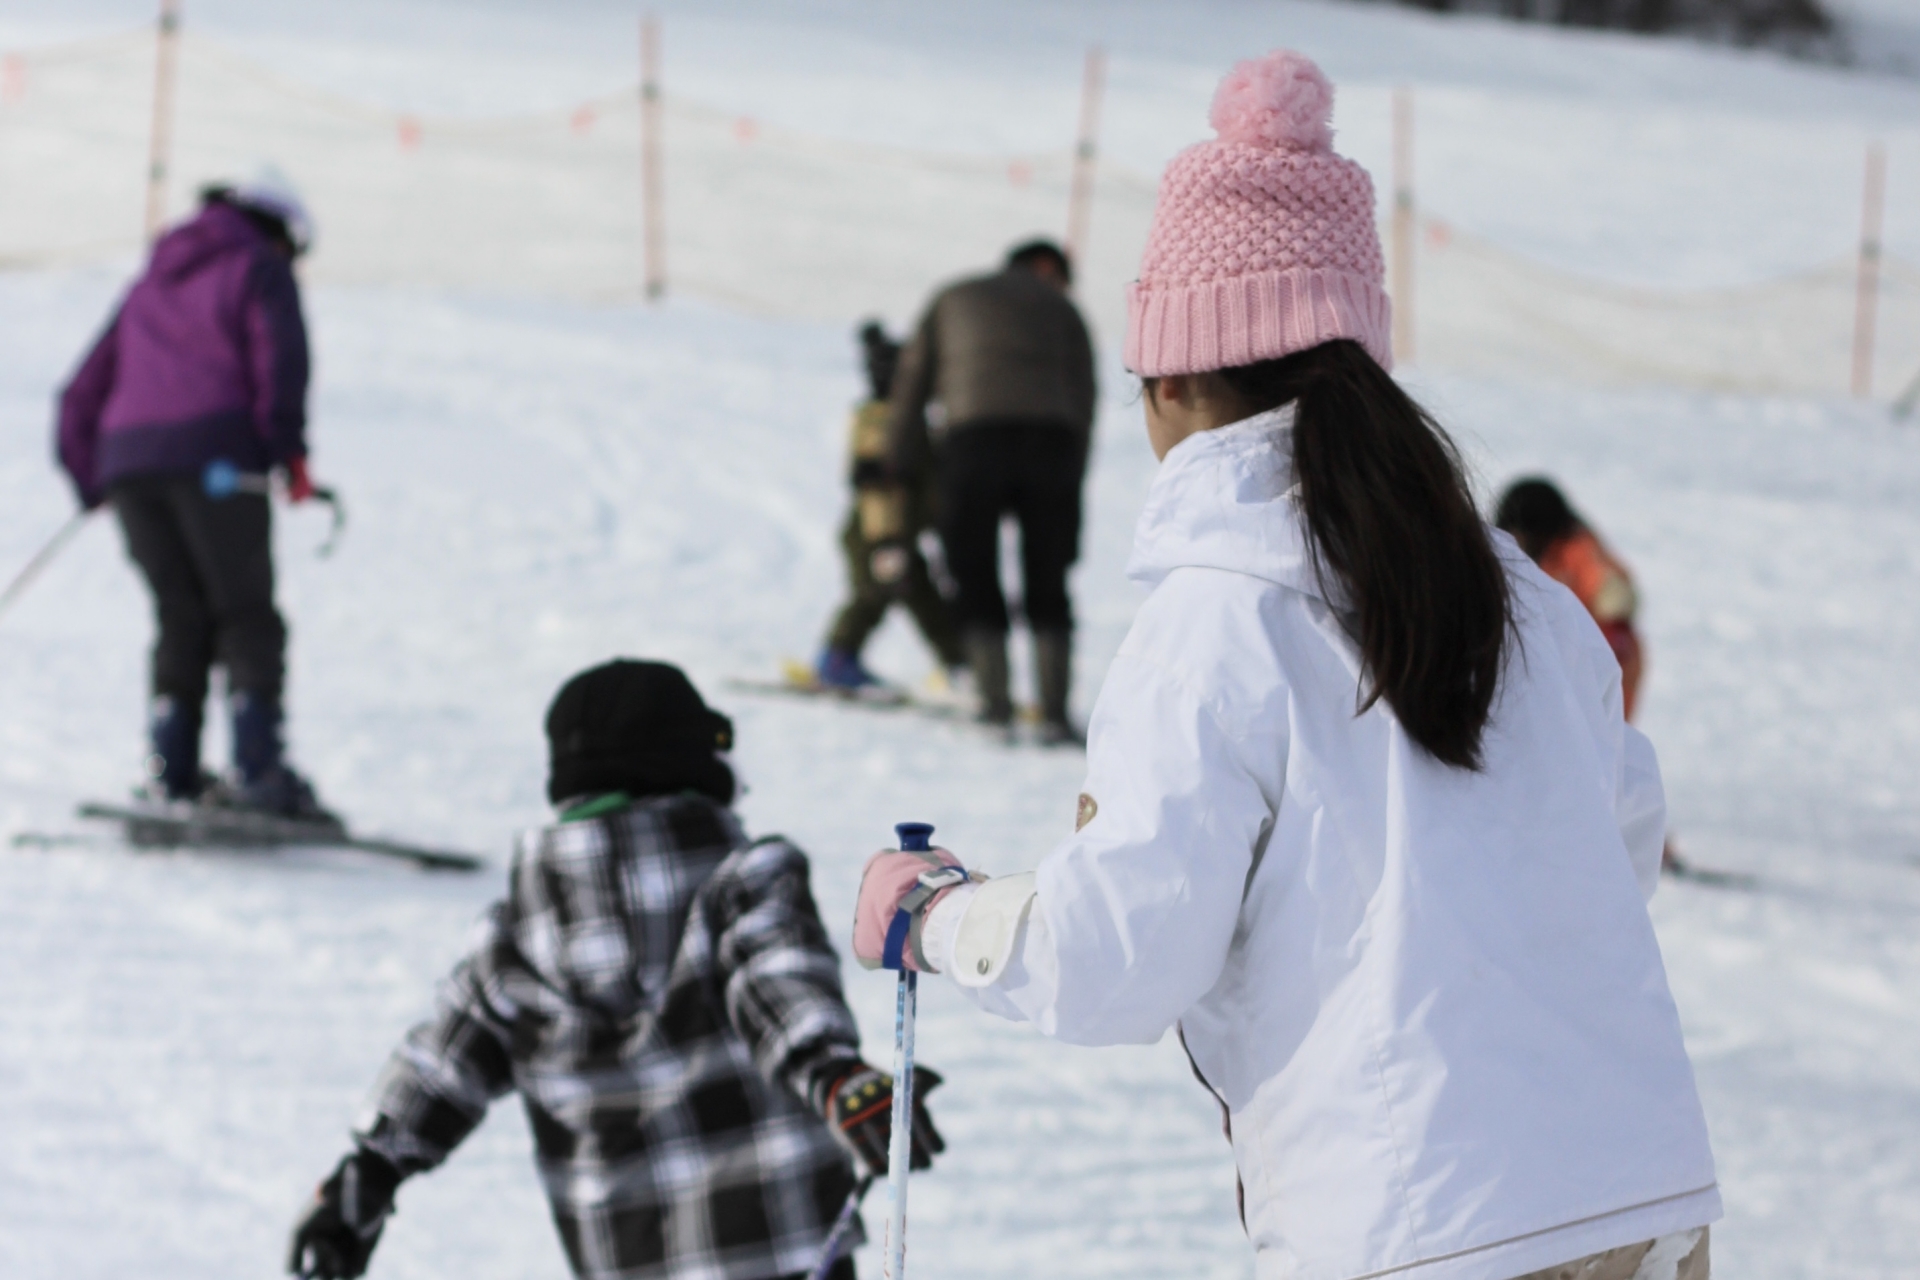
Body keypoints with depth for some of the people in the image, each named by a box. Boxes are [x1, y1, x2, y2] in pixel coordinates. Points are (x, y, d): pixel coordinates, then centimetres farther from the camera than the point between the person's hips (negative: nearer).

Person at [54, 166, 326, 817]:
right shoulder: (259, 270, 11)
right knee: (246, 617, -3)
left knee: (182, 618, 11)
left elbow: (84, 391, 27)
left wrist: (90, 480, 30)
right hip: (215, 457, -5)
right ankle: (258, 770, -16)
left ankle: (172, 771, 0)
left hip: (127, 463, 5)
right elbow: (280, 357, -8)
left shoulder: (151, 283, 29)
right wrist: (290, 452, -11)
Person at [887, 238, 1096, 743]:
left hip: (974, 435, 0)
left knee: (975, 579, 6)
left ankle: (994, 701, -5)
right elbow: (1084, 401, 17)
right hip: (1051, 435, 1)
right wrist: (1070, 481, 17)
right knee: (1047, 588, 6)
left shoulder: (953, 299, 27)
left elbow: (912, 383, 20)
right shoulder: (1062, 309, 25)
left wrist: (904, 463, 24)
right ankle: (1054, 711, -2)